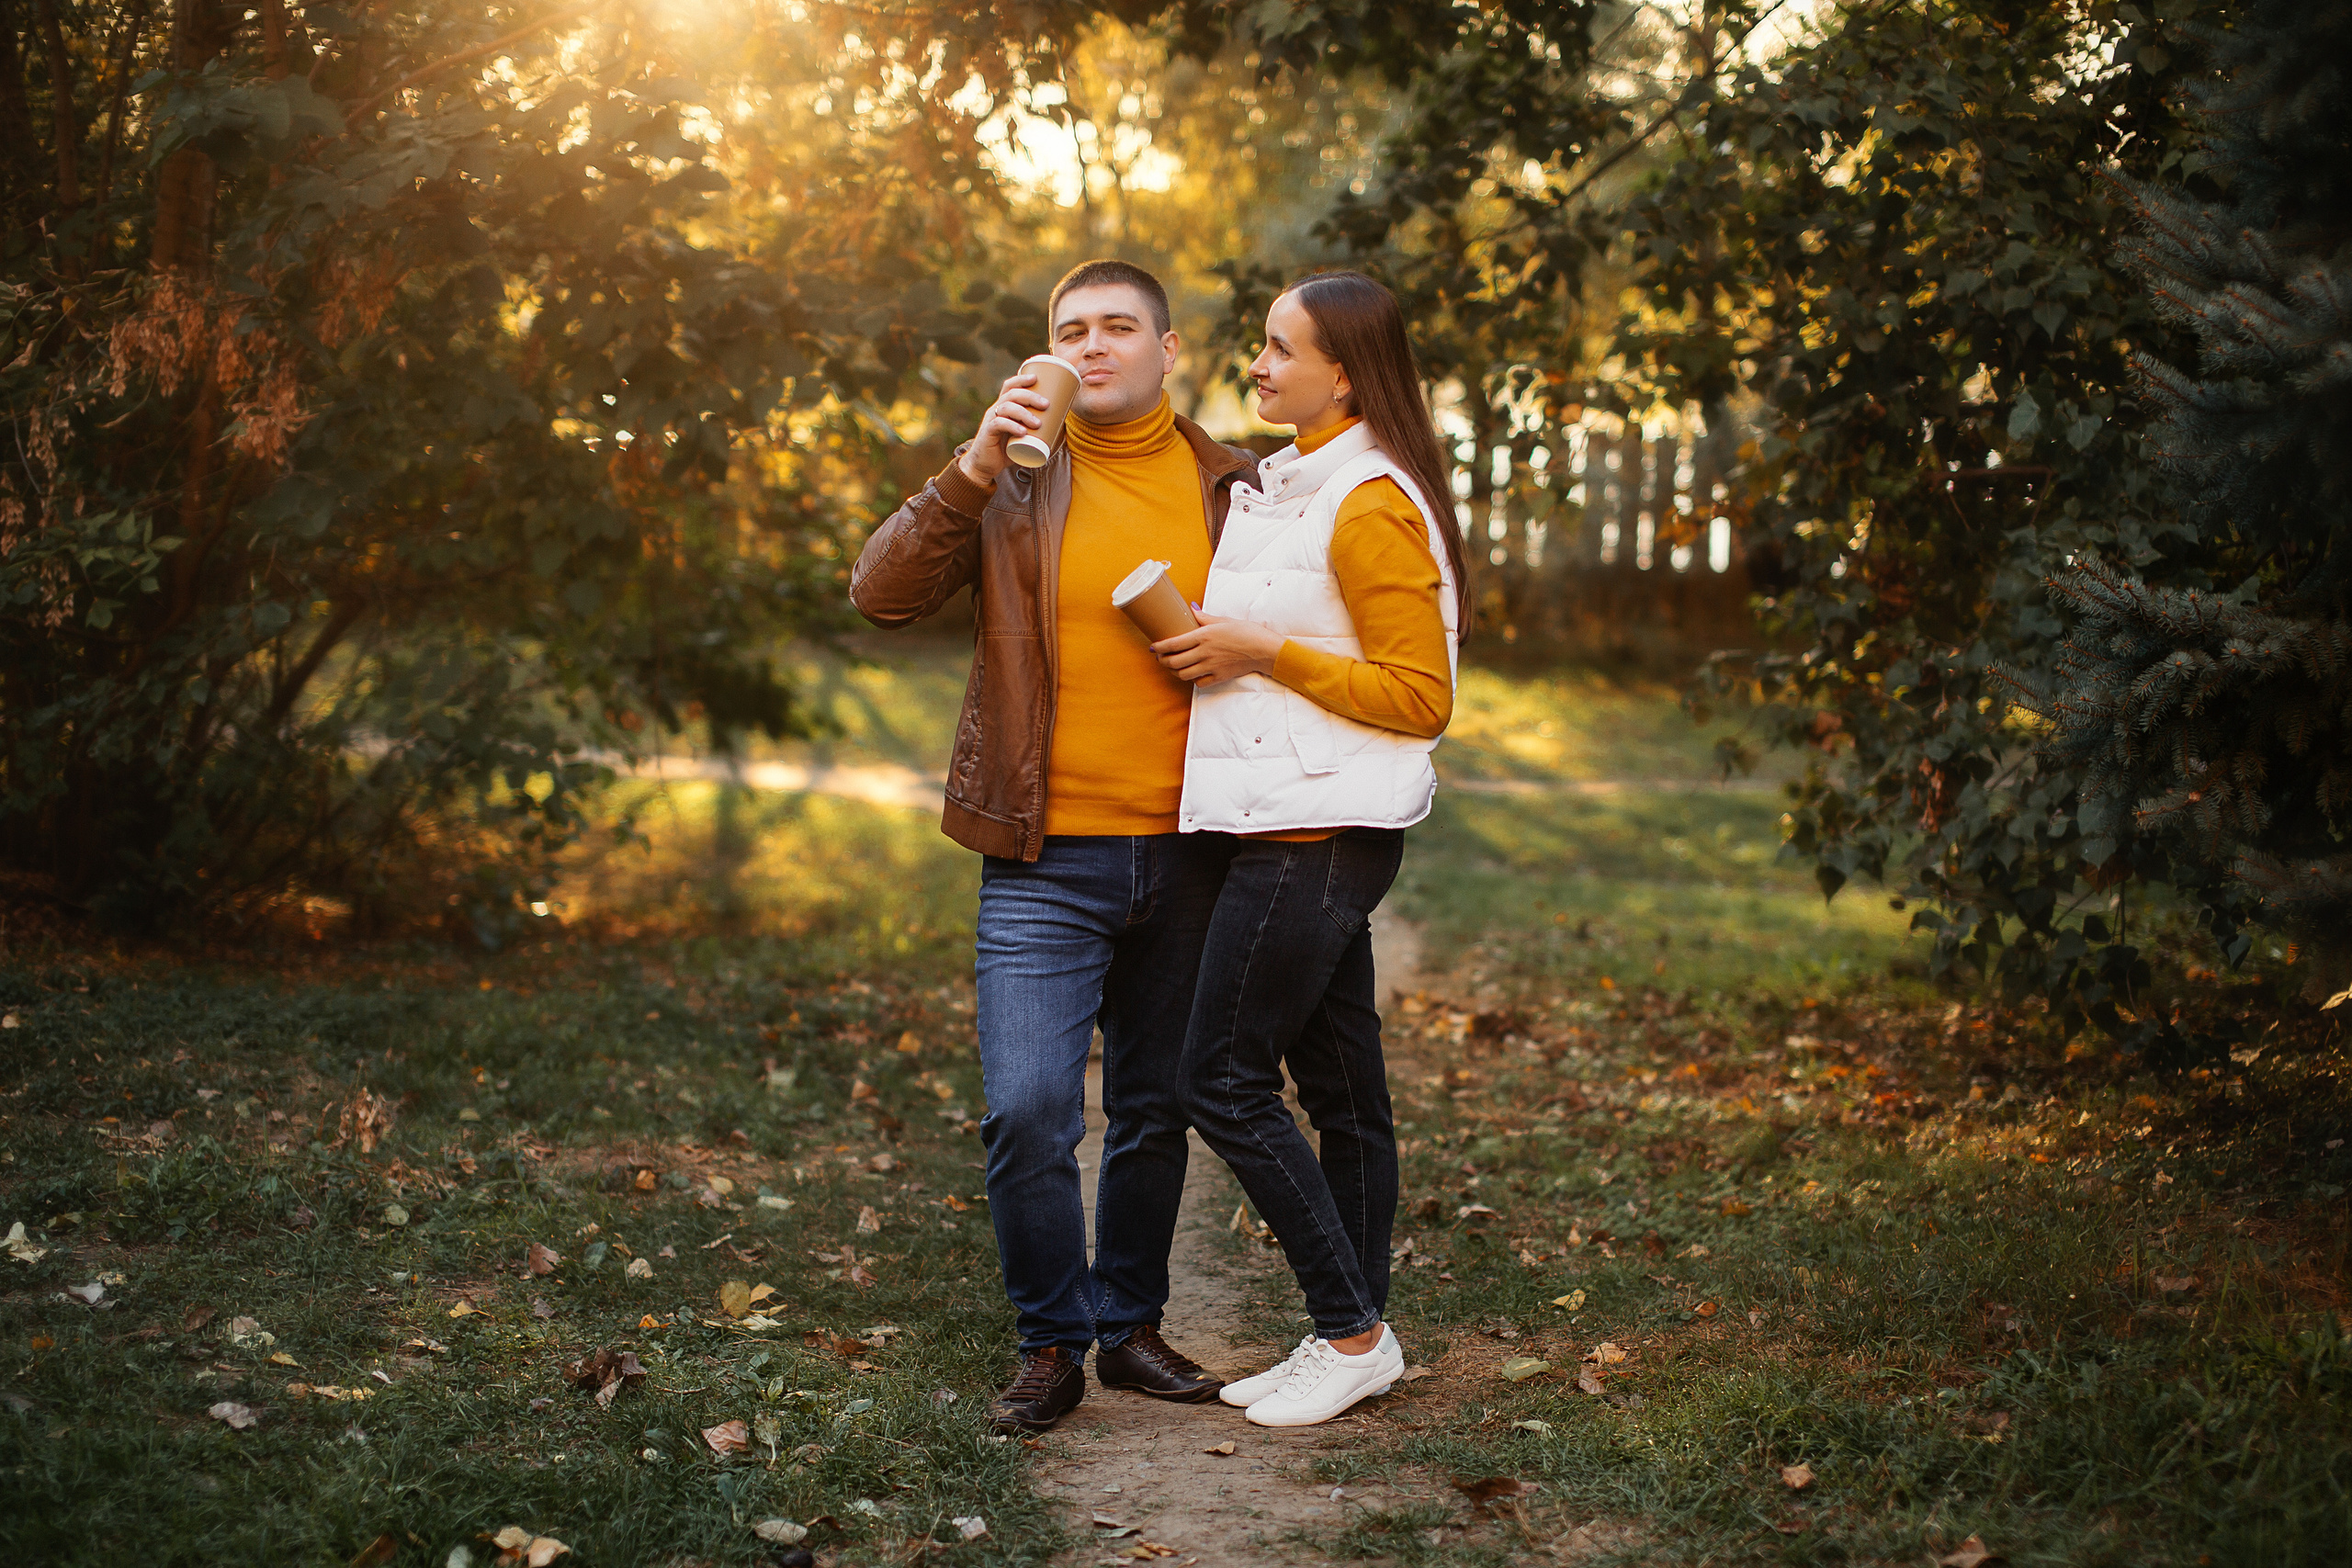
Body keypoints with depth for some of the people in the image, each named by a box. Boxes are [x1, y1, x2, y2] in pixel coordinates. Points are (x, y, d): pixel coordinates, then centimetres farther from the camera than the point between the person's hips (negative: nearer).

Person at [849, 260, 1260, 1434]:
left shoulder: (1235, 489, 6)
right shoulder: (1014, 482, 2)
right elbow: (881, 594, -9)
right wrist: (972, 472, -19)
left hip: (1184, 855, 2)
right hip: (1045, 860, -2)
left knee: (1155, 1109, 12)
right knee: (1027, 1110, -9)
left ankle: (1130, 1325, 29)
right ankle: (1051, 1341, 9)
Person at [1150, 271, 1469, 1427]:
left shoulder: (1373, 505, -14)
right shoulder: (1292, 484, 17)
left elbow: (1420, 698, -17)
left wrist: (1263, 654, -16)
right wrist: (1213, 647, 12)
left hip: (1320, 833, -10)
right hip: (1285, 824, 10)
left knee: (1224, 1081, -7)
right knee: (1340, 1091, 11)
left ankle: (1351, 1333, 1)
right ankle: (1354, 1339, 18)